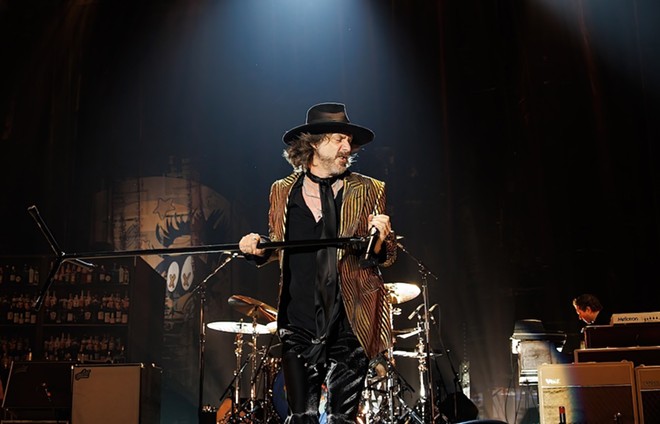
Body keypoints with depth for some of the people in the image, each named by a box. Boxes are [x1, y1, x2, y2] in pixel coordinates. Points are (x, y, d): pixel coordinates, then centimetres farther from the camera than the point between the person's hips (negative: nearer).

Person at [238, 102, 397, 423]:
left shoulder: (368, 191, 4)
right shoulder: (283, 191, 8)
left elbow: (387, 257, 5)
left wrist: (380, 238, -18)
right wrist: (258, 249, -4)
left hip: (350, 326, -1)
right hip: (300, 326, 1)